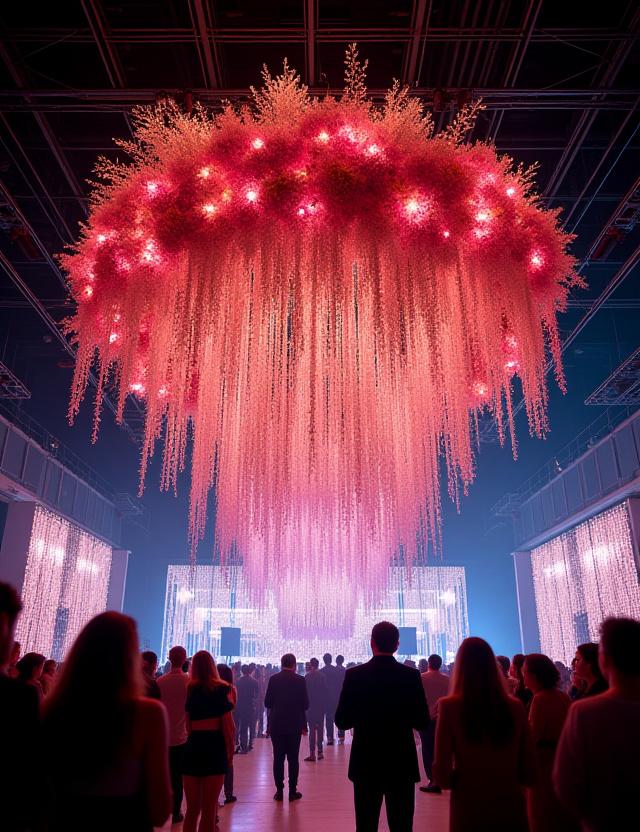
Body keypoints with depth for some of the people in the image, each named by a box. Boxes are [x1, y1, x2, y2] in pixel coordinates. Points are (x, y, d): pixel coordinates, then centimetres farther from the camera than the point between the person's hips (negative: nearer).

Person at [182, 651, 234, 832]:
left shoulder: (189, 689, 5)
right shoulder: (222, 689, -2)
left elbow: (188, 726, 3)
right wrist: (230, 752, 1)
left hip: (192, 747, 3)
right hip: (215, 748, -3)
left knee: (192, 809, 15)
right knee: (209, 810, 8)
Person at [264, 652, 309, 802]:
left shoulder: (273, 679, -4)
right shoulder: (300, 680, -7)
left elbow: (267, 702, -3)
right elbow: (305, 704, -7)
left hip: (276, 725, 1)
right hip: (294, 725, -1)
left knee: (278, 758, 8)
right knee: (293, 759, 7)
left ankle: (279, 791, 11)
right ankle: (292, 791, 10)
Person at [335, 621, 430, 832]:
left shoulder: (354, 675, -9)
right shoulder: (411, 675, -9)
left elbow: (341, 721, -6)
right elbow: (423, 723, -5)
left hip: (365, 764, 0)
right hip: (402, 764, 0)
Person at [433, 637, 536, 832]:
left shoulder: (450, 706, -14)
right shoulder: (515, 707, -6)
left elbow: (442, 775, -12)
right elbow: (529, 774, 1)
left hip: (469, 813, -2)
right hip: (511, 810, 2)